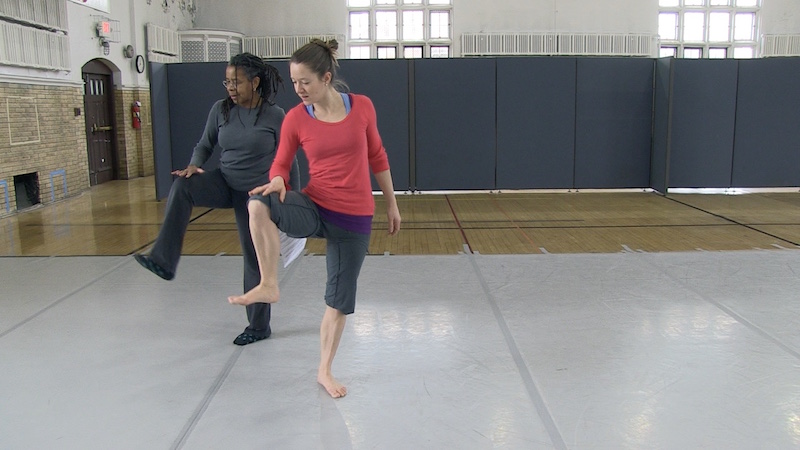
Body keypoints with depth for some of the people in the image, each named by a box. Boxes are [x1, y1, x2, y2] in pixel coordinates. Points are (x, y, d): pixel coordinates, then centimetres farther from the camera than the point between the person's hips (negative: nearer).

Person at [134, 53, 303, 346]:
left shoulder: (275, 116, -12)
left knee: (255, 259, 4)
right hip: (224, 184, 3)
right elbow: (205, 145, 10)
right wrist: (194, 166, -12)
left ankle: (259, 326, 22)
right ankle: (164, 261, -28)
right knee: (181, 186, -27)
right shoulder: (220, 109, -2)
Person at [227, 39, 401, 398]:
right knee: (258, 204, -33)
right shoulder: (295, 118, -5)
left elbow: (377, 157, 8)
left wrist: (391, 204, 13)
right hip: (314, 208, 0)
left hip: (354, 218, 0)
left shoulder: (362, 107, -3)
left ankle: (324, 371, 30)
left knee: (339, 300, 9)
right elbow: (281, 164, 4)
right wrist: (278, 181, -21)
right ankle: (268, 286, -21)